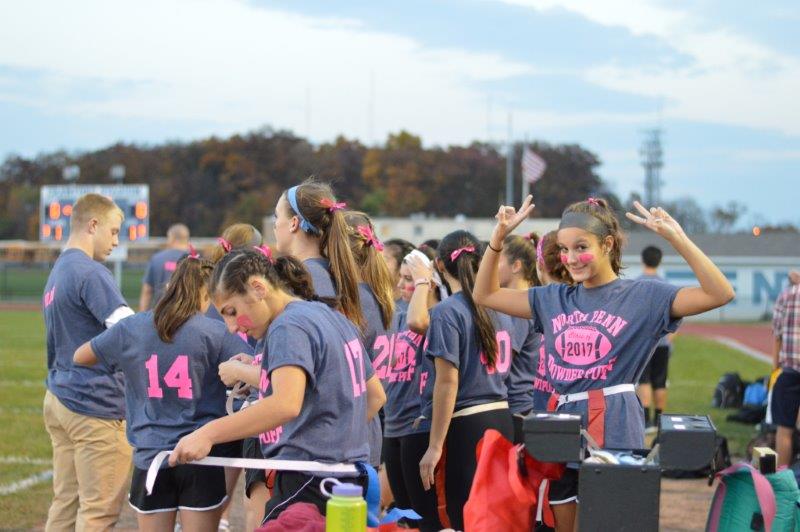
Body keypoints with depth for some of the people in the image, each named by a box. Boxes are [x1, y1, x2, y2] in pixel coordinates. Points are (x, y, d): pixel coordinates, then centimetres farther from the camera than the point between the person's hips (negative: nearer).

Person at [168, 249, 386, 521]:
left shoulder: (288, 327, -12)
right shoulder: (334, 317, 17)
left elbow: (286, 404, -29)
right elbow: (375, 396, 24)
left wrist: (208, 434, -31)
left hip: (310, 481, -10)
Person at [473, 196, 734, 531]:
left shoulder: (642, 296, -2)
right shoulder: (554, 299, 12)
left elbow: (720, 294, -12)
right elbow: (485, 294, 18)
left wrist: (677, 238, -21)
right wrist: (499, 236, 6)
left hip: (614, 431, -5)